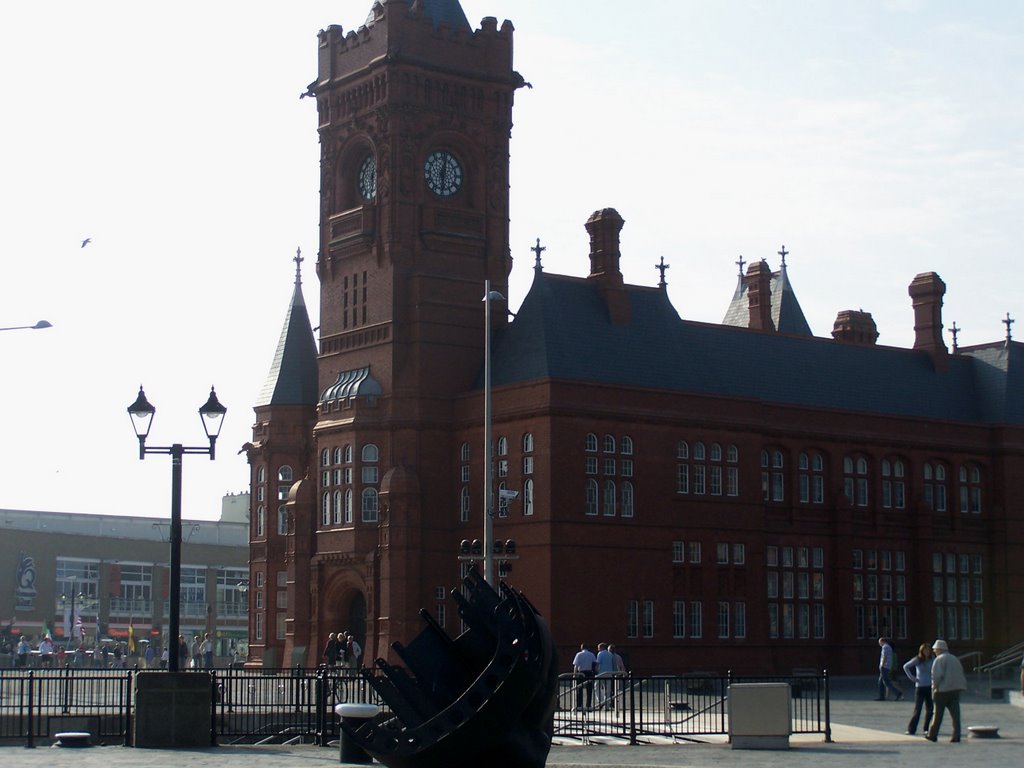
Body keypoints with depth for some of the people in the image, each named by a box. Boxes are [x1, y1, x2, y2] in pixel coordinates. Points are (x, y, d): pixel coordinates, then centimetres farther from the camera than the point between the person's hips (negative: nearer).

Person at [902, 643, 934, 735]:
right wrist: (912, 677, -7)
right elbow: (906, 666, -1)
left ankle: (926, 729, 19)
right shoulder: (917, 660, -4)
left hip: (930, 687, 3)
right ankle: (911, 729, -3)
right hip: (920, 687, -3)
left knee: (929, 710, 4)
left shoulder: (932, 661, 4)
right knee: (917, 709, -7)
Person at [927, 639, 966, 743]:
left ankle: (933, 735, 12)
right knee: (955, 713, 0)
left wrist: (934, 689, -9)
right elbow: (961, 674, 18)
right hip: (956, 690, 6)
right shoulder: (955, 659, 18)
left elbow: (937, 676, -18)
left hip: (943, 691, -6)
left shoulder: (939, 659, -7)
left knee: (938, 714, 3)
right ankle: (956, 736, -8)